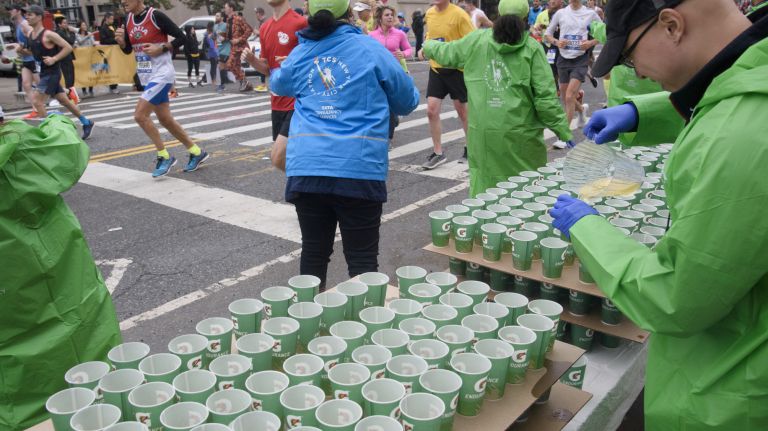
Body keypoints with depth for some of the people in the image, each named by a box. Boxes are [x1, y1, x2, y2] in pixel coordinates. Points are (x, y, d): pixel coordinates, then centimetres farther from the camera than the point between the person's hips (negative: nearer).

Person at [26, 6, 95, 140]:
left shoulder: (48, 35, -14)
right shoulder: (29, 35, 9)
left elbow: (68, 47, -14)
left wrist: (54, 59, -20)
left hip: (52, 72, -8)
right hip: (44, 72, 8)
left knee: (38, 101, -13)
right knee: (64, 101, 13)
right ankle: (86, 122, 22)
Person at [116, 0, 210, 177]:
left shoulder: (155, 15, -14)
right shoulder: (128, 19, 8)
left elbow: (182, 37, -12)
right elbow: (127, 50, 16)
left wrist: (160, 49, -20)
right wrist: (121, 41, -4)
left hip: (162, 74, -8)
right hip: (146, 76, 9)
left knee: (140, 115, -15)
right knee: (165, 120, 10)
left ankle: (165, 157, -2)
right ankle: (197, 153, 22)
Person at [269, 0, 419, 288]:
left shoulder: (299, 54, 13)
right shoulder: (370, 49, 5)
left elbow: (277, 83, 35)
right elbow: (408, 101, 12)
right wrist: (375, 102, 33)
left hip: (306, 167, 3)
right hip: (359, 168, -3)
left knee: (313, 254, 13)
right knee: (362, 260, 2)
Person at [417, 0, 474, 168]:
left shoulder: (459, 14, -14)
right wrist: (425, 48, 2)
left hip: (456, 69, -5)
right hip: (436, 68, 5)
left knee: (462, 111, 8)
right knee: (431, 111, -1)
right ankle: (438, 153, 12)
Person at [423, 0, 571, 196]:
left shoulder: (477, 40, 5)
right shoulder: (532, 48, -4)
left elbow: (446, 53, 23)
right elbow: (546, 97, -7)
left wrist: (428, 46, 45)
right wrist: (564, 132, 1)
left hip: (482, 133, 3)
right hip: (520, 134, -3)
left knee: (483, 188, 12)